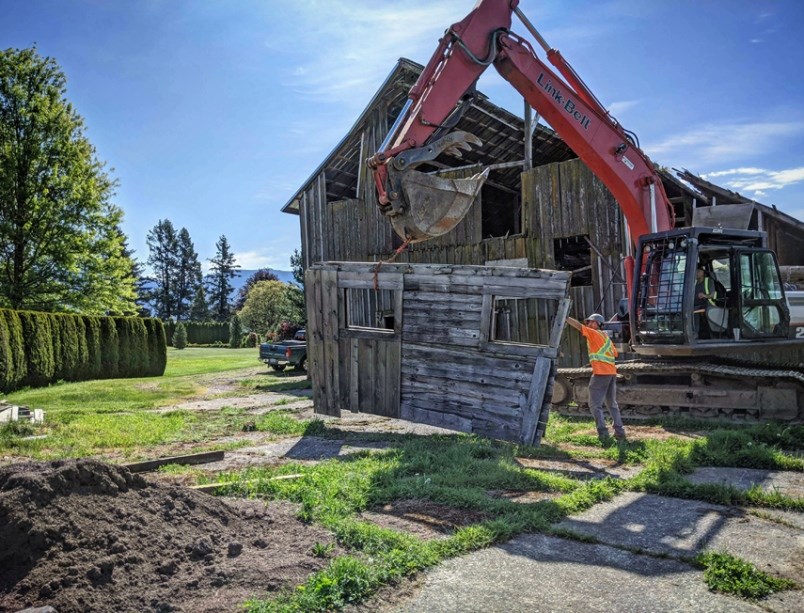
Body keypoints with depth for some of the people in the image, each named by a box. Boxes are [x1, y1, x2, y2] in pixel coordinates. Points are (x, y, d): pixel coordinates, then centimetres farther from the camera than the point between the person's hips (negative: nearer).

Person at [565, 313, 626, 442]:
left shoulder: (594, 334, -3)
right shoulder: (606, 337, 19)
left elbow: (579, 326, -12)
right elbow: (615, 353, 19)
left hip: (600, 373, -8)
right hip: (612, 372, 8)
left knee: (595, 404, -2)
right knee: (612, 404, 16)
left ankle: (603, 432, -10)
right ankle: (620, 432, 13)